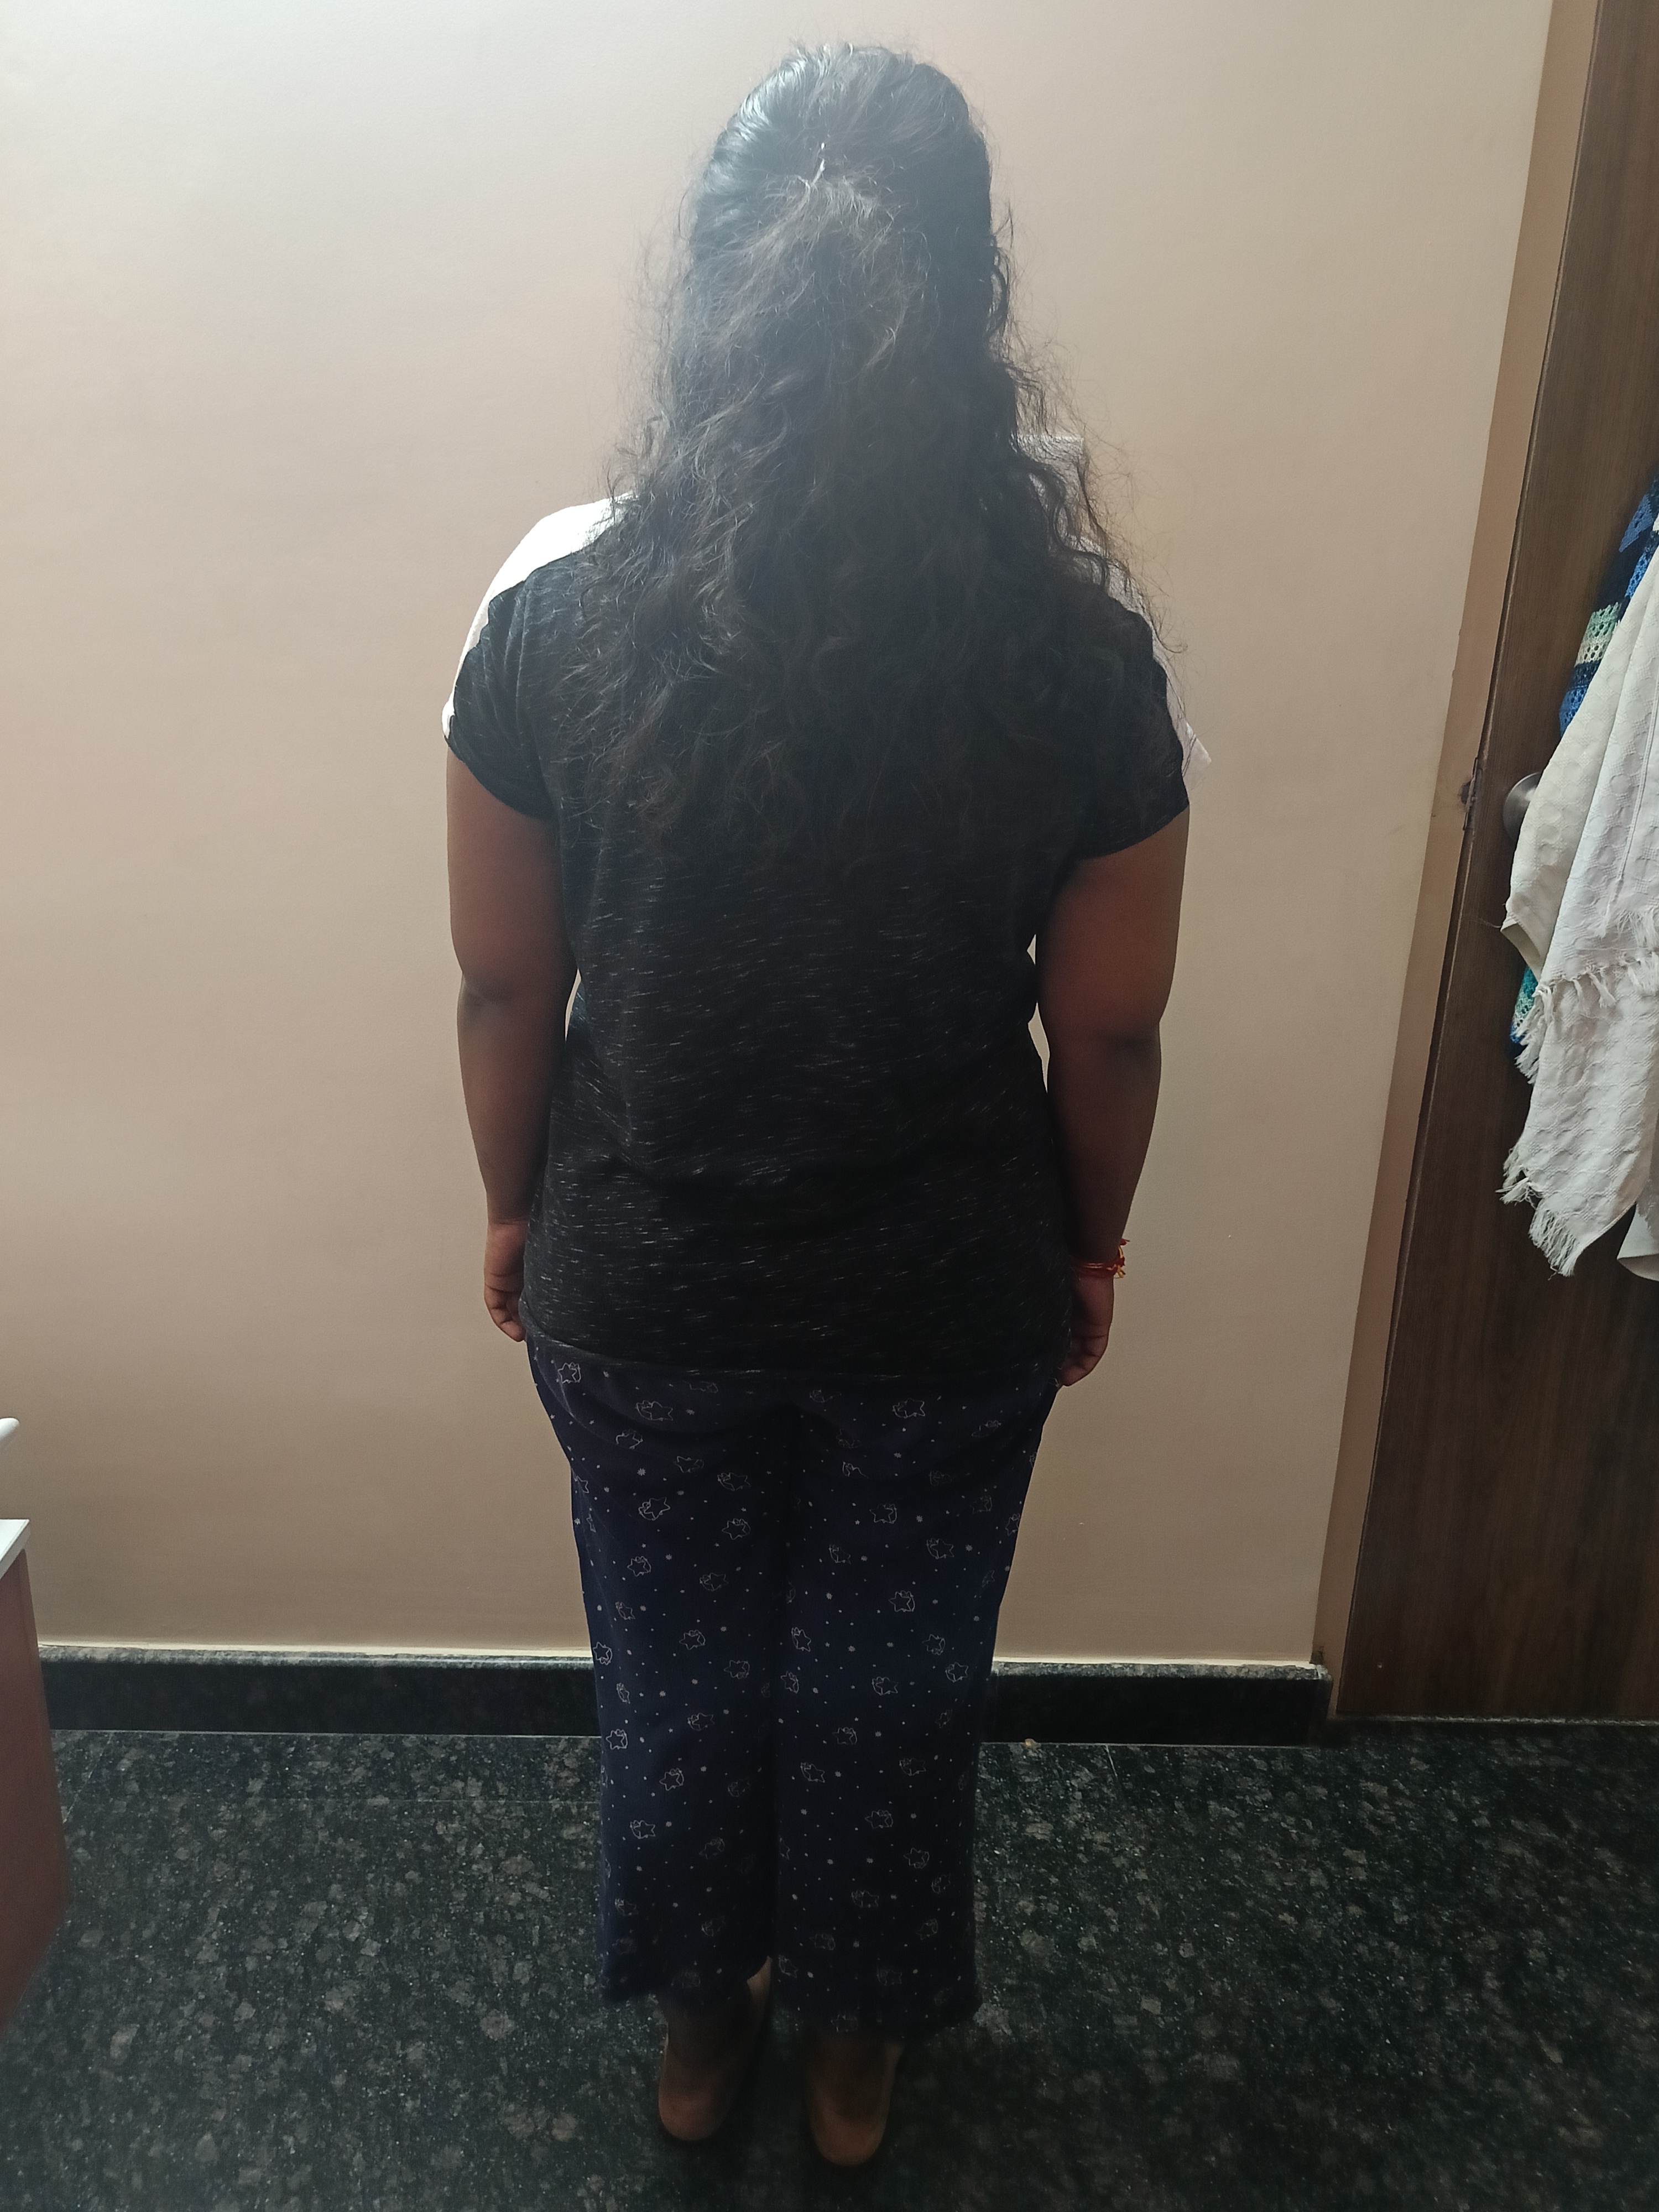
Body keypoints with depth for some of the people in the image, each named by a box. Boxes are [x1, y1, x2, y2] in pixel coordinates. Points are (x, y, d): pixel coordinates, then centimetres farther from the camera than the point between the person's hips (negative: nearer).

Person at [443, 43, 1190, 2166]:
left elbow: (505, 985, -7)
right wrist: (1092, 1246, 9)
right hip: (950, 1294, 0)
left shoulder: (559, 610, -15)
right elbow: (1108, 1026, -8)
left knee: (676, 1671, 26)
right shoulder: (1076, 643, -16)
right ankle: (855, 2045, 51)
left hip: (645, 1284, 1)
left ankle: (698, 2024, 53)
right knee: (898, 1683, 25)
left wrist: (515, 1211, 10)